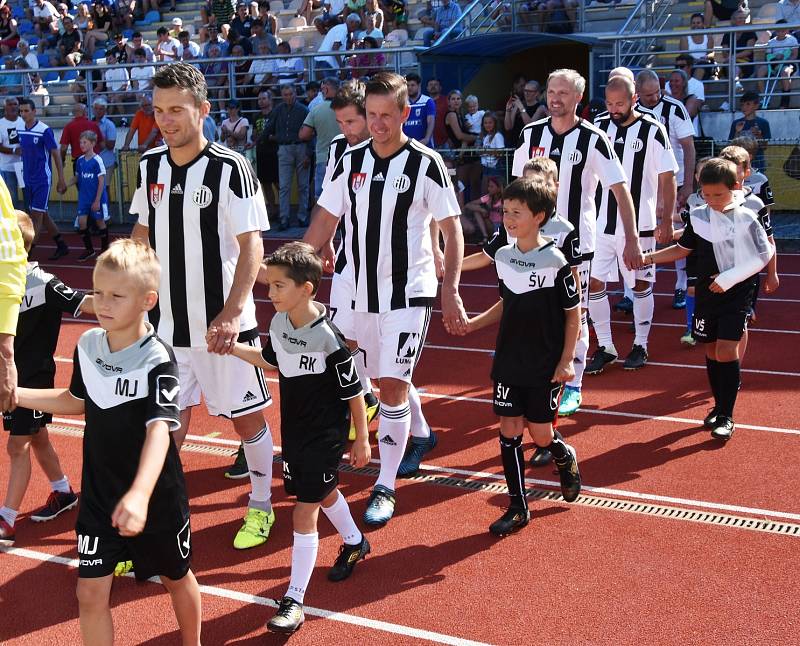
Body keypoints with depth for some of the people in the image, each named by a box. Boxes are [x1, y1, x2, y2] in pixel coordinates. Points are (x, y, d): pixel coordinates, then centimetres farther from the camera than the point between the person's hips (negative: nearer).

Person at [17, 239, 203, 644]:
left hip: (154, 496, -4)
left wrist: (140, 494, -49)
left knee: (176, 577, 18)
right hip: (98, 493, 4)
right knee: (90, 593, 3)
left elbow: (159, 429, -35)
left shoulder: (156, 359, -23)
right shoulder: (87, 344, -4)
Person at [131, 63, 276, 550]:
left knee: (247, 416, 9)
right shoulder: (150, 166, 4)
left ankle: (261, 506, 28)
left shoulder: (229, 168, -13)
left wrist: (231, 314, -25)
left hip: (223, 323, -4)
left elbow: (252, 246, -15)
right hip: (168, 322, 4)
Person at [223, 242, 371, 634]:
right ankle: (354, 543, 53)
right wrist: (232, 348, 8)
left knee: (304, 513, -6)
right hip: (294, 432, 7)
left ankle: (294, 600, 3)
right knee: (325, 494, 26)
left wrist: (361, 441, -10)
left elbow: (353, 392, -16)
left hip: (324, 438, -7)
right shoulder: (278, 323, -5)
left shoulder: (328, 338, -25)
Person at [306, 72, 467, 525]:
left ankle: (386, 487, 4)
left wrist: (451, 292, -12)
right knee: (391, 381, 14)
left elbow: (453, 232, -6)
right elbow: (326, 223, 11)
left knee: (392, 386, -8)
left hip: (409, 292, -4)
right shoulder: (352, 162, 4)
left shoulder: (426, 164, -9)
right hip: (362, 292, 5)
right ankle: (419, 434, 41)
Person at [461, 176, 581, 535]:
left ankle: (565, 458, 37)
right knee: (509, 431, 4)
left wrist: (567, 360, -10)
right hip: (508, 361, 5)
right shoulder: (503, 256, 2)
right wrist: (472, 323, 6)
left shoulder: (555, 261, -14)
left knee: (540, 433, 1)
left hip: (546, 366, -5)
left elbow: (573, 312, -8)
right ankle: (517, 508, 14)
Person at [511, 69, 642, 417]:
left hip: (576, 240, -3)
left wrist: (632, 239, -16)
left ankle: (573, 387, 15)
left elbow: (620, 189, -10)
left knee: (575, 316, 4)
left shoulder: (593, 139, -9)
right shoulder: (530, 134, 2)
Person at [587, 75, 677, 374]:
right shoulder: (598, 127, 4)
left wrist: (666, 221, -8)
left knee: (641, 284, 8)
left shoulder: (652, 130, -7)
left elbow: (667, 178, -4)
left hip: (639, 224, -3)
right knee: (594, 282, 1)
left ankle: (640, 345, 22)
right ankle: (605, 347, 13)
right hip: (601, 223, 3)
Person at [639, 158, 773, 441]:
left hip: (736, 295, -4)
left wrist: (729, 278, -14)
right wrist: (649, 257, 3)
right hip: (707, 293, 4)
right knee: (711, 350, 11)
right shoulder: (698, 217, 2)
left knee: (726, 351, -12)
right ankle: (719, 406, 26)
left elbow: (763, 255, -8)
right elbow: (682, 249, 14)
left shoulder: (746, 218, -9)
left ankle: (726, 416, -4)